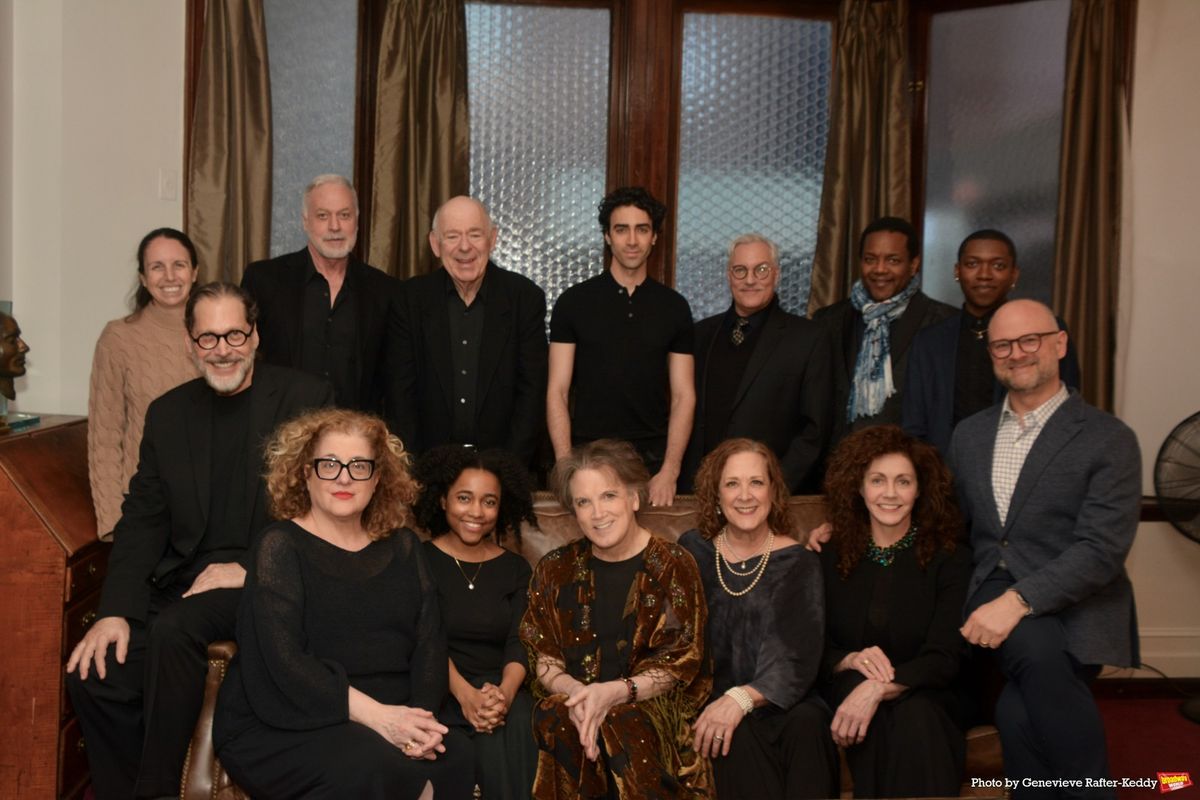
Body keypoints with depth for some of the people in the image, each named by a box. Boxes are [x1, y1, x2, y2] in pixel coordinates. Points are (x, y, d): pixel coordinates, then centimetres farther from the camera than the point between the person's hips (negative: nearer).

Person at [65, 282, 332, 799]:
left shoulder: (307, 399, -3)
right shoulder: (167, 413, 10)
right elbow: (142, 519, 7)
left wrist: (252, 570, -16)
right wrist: (115, 611, -7)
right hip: (183, 582, 5)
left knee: (173, 628, -29)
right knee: (92, 675, -15)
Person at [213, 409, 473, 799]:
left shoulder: (403, 547, 12)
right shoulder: (280, 545, -2)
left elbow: (430, 642, 5)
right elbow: (283, 660, -14)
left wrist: (421, 717, -15)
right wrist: (374, 715, -22)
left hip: (389, 720, 4)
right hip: (279, 729, -4)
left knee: (454, 753, -25)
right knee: (369, 766, -33)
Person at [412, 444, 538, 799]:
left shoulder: (515, 568, 12)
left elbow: (519, 644, 1)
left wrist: (504, 693, -22)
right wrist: (465, 694, -27)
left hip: (503, 690, 2)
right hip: (440, 691, -2)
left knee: (519, 727, -32)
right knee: (494, 740, -32)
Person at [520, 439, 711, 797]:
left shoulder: (673, 566, 1)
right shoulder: (555, 569, 10)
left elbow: (681, 663, -3)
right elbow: (540, 657, 6)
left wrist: (612, 693, -20)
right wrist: (575, 692, -17)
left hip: (649, 704, -2)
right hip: (569, 702, 3)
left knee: (627, 726, -35)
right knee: (554, 722, -30)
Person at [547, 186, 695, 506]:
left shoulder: (674, 307, 5)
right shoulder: (574, 301, 1)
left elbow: (683, 396, 3)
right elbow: (557, 392, -2)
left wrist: (670, 471, -9)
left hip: (653, 458, 1)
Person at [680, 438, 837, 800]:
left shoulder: (797, 562, 2)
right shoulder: (693, 551, 5)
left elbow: (797, 660, -9)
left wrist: (742, 698, -27)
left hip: (778, 703, 0)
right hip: (707, 700, 0)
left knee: (808, 723, -32)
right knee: (738, 738, -32)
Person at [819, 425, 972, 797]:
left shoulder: (950, 559, 0)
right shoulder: (831, 559, 6)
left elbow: (945, 658, -11)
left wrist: (879, 688, -29)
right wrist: (850, 661, -21)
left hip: (928, 701, -1)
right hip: (848, 695, 2)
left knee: (915, 716, -36)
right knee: (858, 681, -33)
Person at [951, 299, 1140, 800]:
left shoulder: (1109, 440, -2)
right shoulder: (969, 434, 15)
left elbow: (1102, 549, -11)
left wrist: (1018, 600, -24)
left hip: (1075, 609, -3)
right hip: (993, 598, 3)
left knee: (1019, 712, -32)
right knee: (1039, 651, -33)